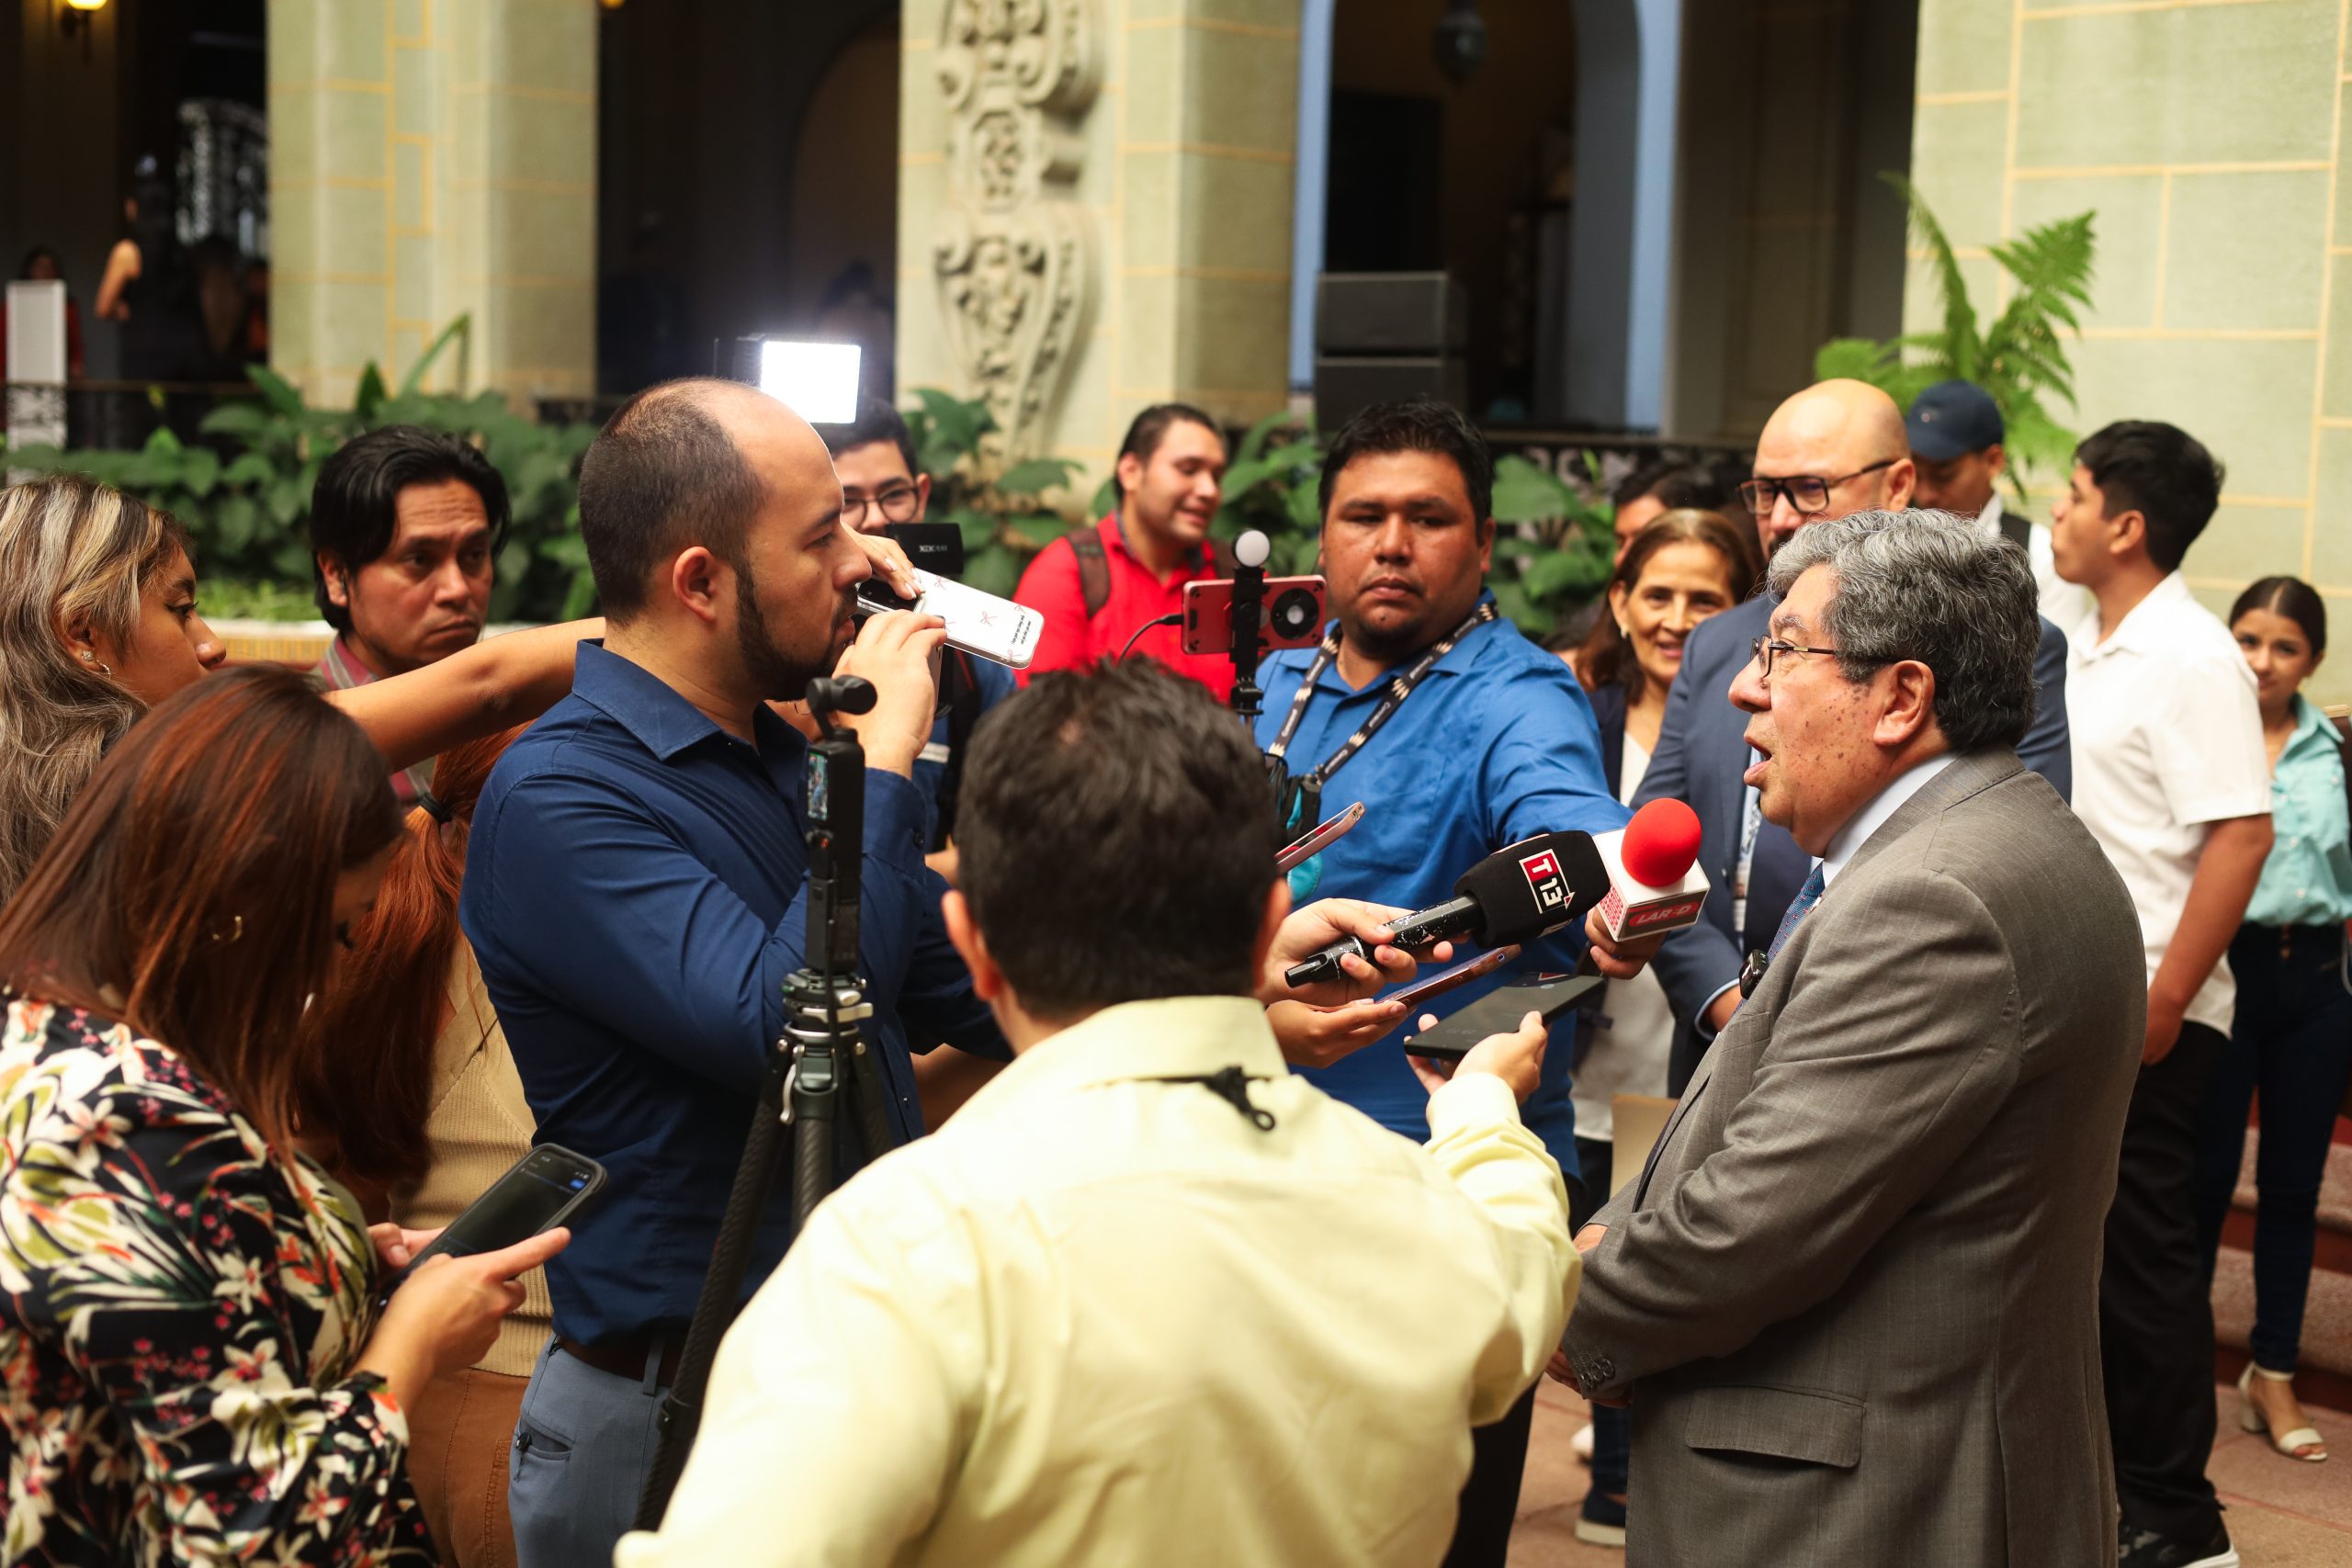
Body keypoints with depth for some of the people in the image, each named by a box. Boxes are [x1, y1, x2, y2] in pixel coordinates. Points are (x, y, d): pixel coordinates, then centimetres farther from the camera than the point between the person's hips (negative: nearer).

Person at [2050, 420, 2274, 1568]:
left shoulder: (2190, 658, -15)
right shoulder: (2089, 649, 11)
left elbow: (2241, 835, -21)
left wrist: (2165, 1000, -23)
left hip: (2145, 1012, -8)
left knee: (2141, 1254, -1)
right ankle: (2108, 1473, 27)